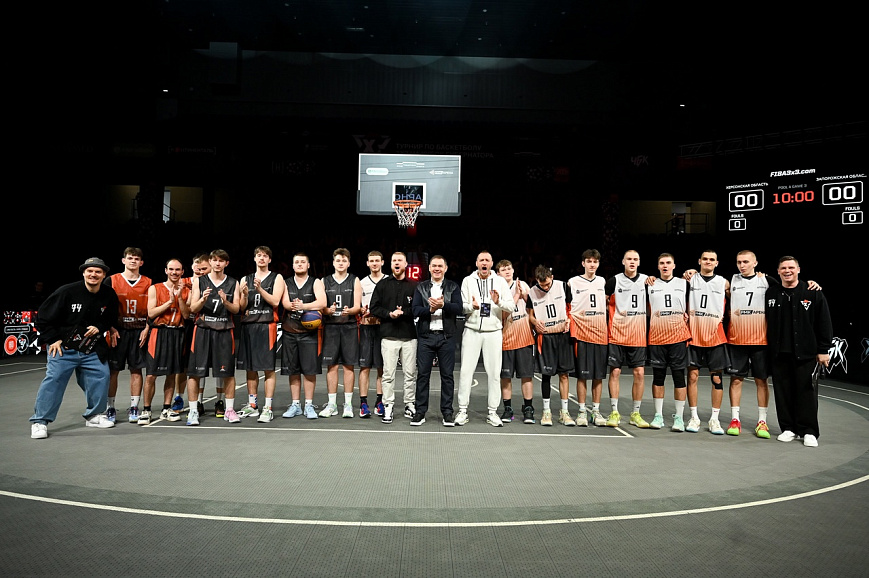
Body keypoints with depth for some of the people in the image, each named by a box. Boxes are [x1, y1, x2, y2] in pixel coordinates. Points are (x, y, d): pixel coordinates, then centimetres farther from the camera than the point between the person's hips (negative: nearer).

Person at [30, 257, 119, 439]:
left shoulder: (109, 295, -2)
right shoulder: (67, 292, -13)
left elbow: (111, 319, 15)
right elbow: (43, 319, -6)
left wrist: (99, 328, -4)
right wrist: (54, 339, -9)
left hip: (93, 350, 4)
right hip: (63, 347, -4)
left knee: (101, 377, 0)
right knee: (54, 380, -8)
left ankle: (94, 415, 18)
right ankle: (39, 421, 4)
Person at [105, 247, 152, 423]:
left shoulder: (148, 283, 6)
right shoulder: (112, 281, 3)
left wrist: (146, 328, -3)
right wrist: (111, 329, -6)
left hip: (139, 332, 1)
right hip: (118, 331, -1)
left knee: (136, 369, 3)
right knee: (113, 370, 2)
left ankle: (134, 408, 11)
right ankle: (110, 408, 13)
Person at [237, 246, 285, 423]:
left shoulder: (276, 278, 5)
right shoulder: (246, 279, 15)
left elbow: (275, 301, -8)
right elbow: (242, 307, 11)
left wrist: (260, 289, -18)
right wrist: (244, 294, -8)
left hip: (267, 326, -4)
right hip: (248, 326, 4)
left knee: (268, 367, -5)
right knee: (250, 367, 8)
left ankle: (268, 408, -2)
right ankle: (252, 406, 18)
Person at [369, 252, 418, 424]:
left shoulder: (414, 286, 8)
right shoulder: (383, 285, 10)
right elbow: (374, 307, 7)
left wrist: (403, 312, -10)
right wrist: (389, 314, -8)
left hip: (409, 335, 0)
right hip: (388, 336, 0)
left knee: (410, 373, 5)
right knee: (388, 373, 0)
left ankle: (410, 405, 16)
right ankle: (388, 407, 8)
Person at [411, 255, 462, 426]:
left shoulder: (453, 287, 9)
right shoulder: (421, 287, 12)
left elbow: (458, 309, -5)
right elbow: (415, 310, 1)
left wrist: (443, 305, -20)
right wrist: (430, 309, -16)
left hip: (447, 336, 0)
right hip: (426, 335, 1)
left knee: (447, 375, 3)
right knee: (422, 374, 2)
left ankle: (447, 412, 11)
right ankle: (420, 412, 9)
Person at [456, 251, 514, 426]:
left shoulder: (500, 282, 6)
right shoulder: (468, 280, 6)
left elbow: (511, 306, -1)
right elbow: (462, 306, 1)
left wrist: (498, 302, -20)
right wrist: (471, 306, -21)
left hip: (493, 332, 1)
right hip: (472, 331, 0)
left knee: (494, 372, 3)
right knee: (466, 370, -2)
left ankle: (492, 412, 12)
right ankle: (463, 411, 7)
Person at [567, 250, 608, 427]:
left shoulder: (603, 282, 13)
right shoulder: (573, 282, 1)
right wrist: (573, 317, -10)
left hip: (600, 332, 4)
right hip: (581, 333, -3)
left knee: (599, 374, 6)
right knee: (582, 374, -1)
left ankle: (596, 411, 15)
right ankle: (582, 411, 8)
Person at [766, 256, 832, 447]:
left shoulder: (813, 293, -1)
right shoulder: (771, 293, 7)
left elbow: (824, 323, -1)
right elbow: (766, 322, 11)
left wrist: (823, 350, -4)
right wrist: (768, 347, 4)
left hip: (806, 353, -3)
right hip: (780, 353, 3)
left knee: (807, 391, 1)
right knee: (783, 392, 7)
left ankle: (809, 432, 11)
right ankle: (788, 429, 18)